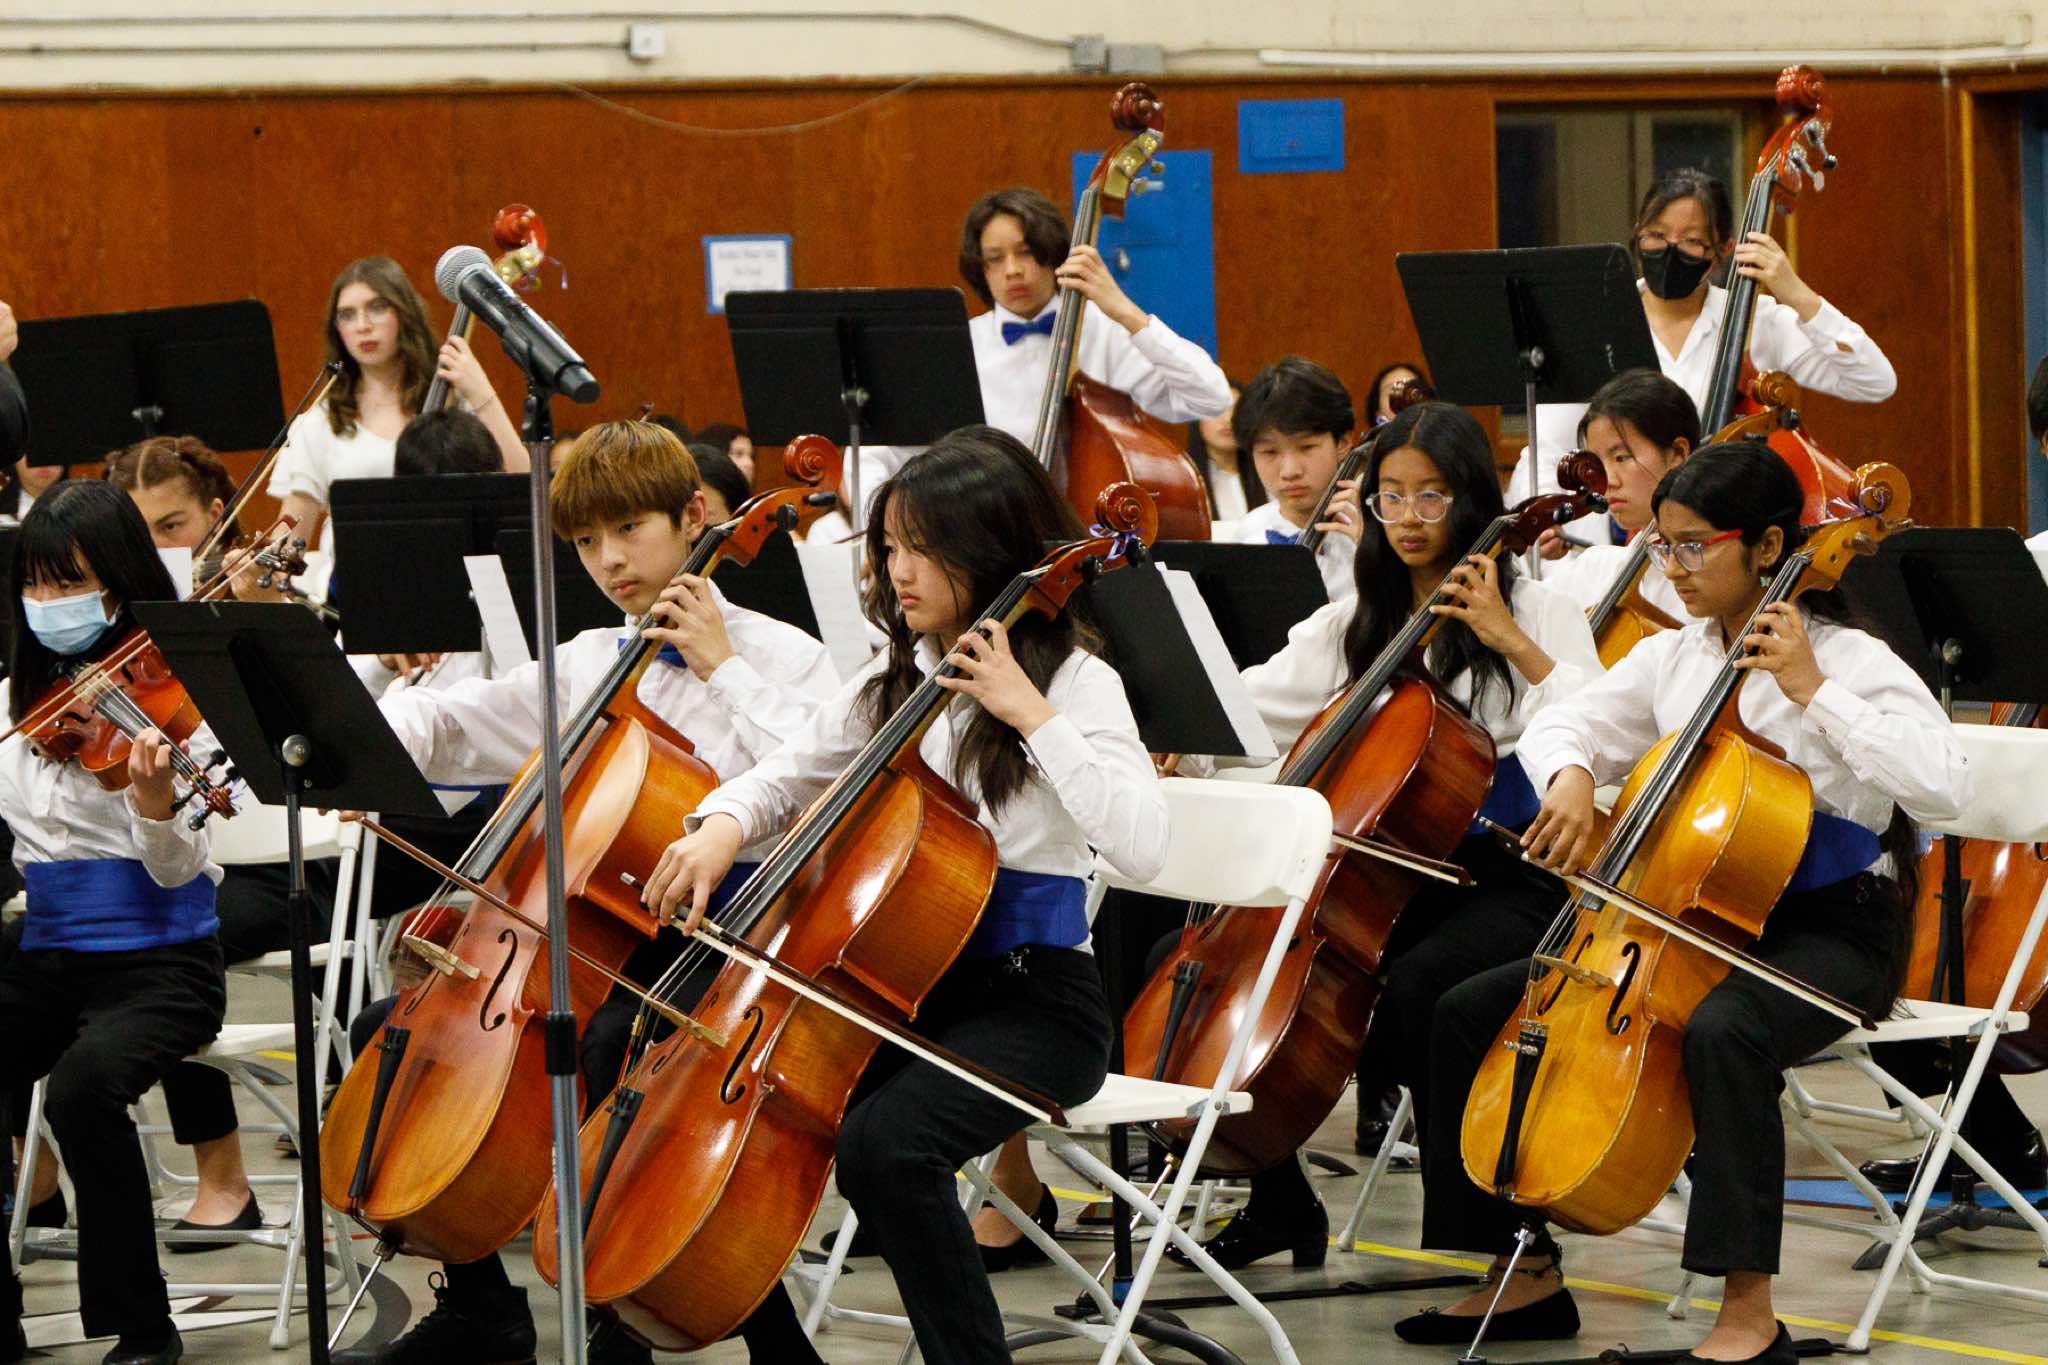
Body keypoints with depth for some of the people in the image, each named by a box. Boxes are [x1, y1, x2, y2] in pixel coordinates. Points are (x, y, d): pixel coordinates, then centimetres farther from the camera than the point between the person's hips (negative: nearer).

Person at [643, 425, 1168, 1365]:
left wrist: (1030, 714, -24)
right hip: (903, 984, 7)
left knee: (882, 1143, -33)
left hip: (1030, 1002, -7)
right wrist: (723, 826, -2)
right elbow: (785, 778, 21)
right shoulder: (893, 681, 11)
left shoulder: (1074, 681, -9)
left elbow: (1139, 847, -23)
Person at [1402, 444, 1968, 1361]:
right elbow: (1562, 725, 14)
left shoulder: (1847, 660, -11)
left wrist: (1812, 693, -25)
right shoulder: (1672, 658, 9)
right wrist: (1570, 775, -9)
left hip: (1828, 934, -7)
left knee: (1722, 1029, -41)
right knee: (1470, 1010, -1)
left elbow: (1943, 785, -24)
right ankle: (1528, 1276, 7)